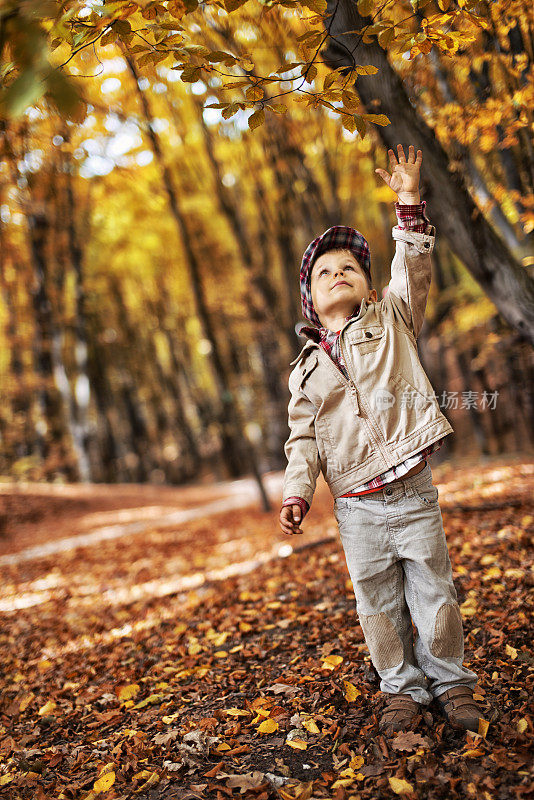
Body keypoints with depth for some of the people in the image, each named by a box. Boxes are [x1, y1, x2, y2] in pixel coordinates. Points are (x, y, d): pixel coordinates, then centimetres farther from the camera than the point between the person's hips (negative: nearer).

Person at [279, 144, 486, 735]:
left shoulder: (390, 322, 8)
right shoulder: (306, 370, 10)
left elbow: (413, 269, -4)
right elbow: (303, 440, 8)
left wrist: (408, 200, -12)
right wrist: (296, 493, -4)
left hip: (412, 493, -1)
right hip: (357, 511, 2)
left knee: (434, 592, 7)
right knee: (378, 605, 9)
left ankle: (450, 682, 28)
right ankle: (402, 687, 28)